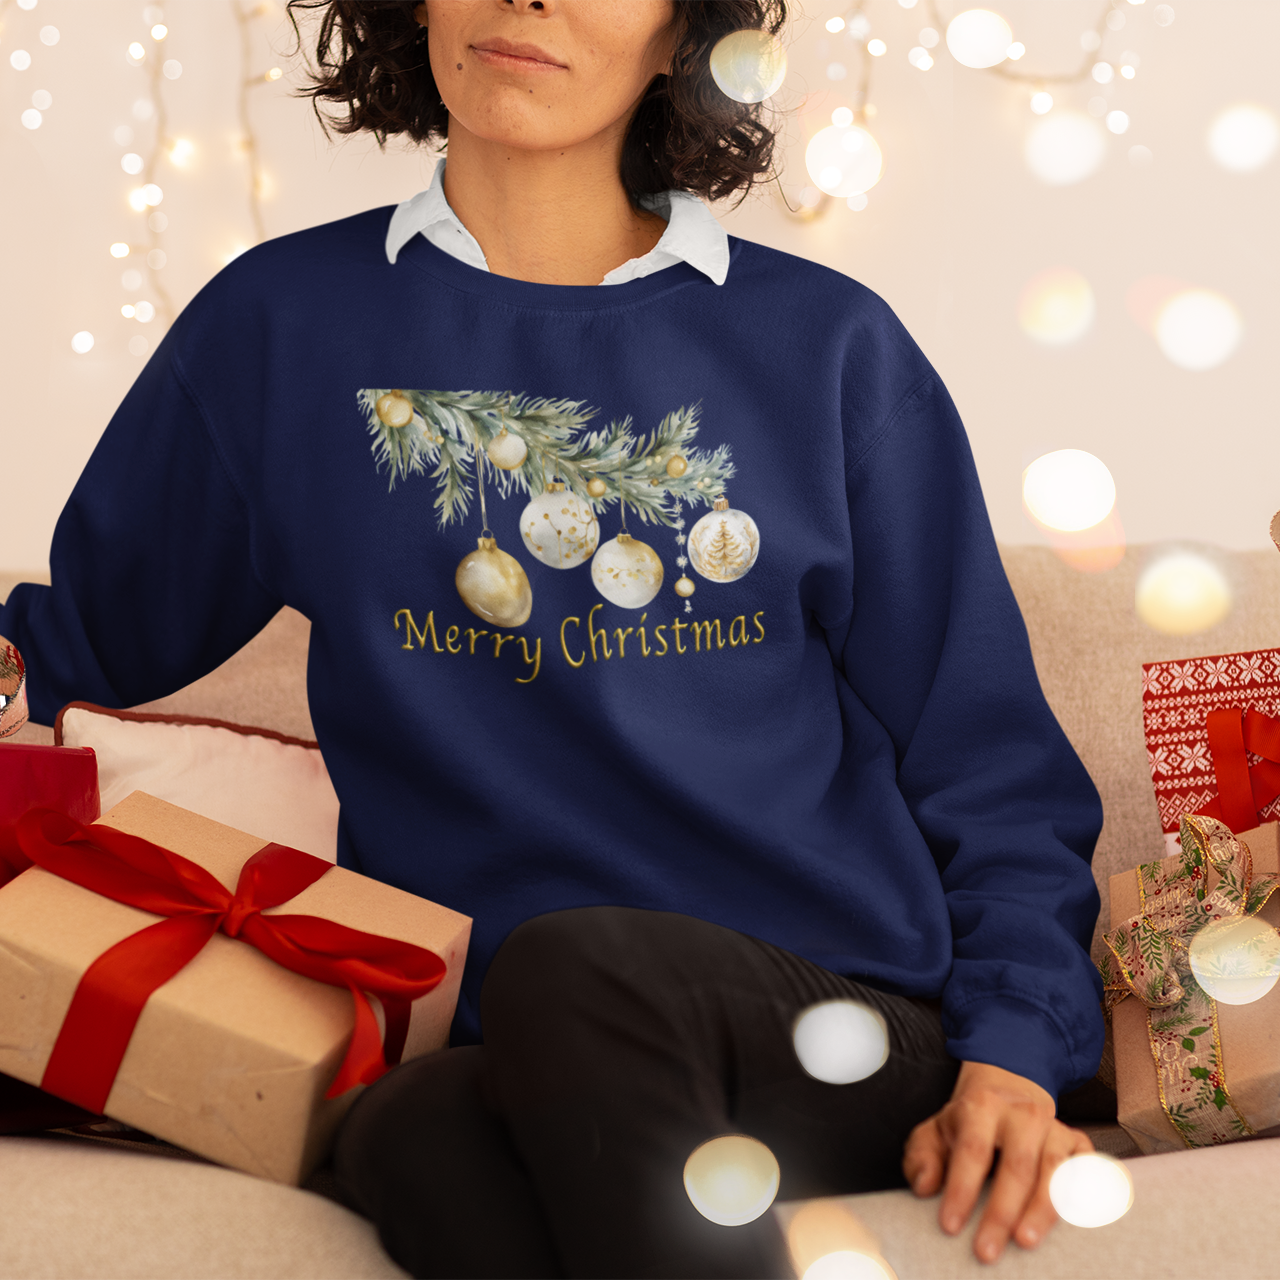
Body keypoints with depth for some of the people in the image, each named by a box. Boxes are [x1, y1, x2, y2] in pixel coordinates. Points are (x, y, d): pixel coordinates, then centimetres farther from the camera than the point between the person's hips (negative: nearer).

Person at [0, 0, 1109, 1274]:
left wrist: (1014, 1050, -3)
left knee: (575, 963, -32)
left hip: (843, 1041, 0)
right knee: (413, 1131, -34)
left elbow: (990, 762, 9)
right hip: (491, 1055, 0)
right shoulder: (278, 326, 12)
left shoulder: (830, 347, 9)